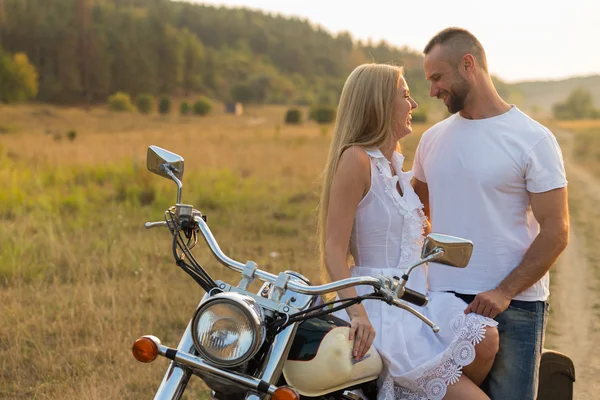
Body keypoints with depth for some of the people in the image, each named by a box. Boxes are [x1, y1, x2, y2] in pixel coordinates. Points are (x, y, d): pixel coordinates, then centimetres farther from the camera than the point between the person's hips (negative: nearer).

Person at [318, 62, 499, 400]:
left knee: (485, 338, -20)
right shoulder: (356, 159, -11)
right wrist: (357, 312, -30)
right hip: (379, 305, -8)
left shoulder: (397, 163, 16)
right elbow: (334, 250, -18)